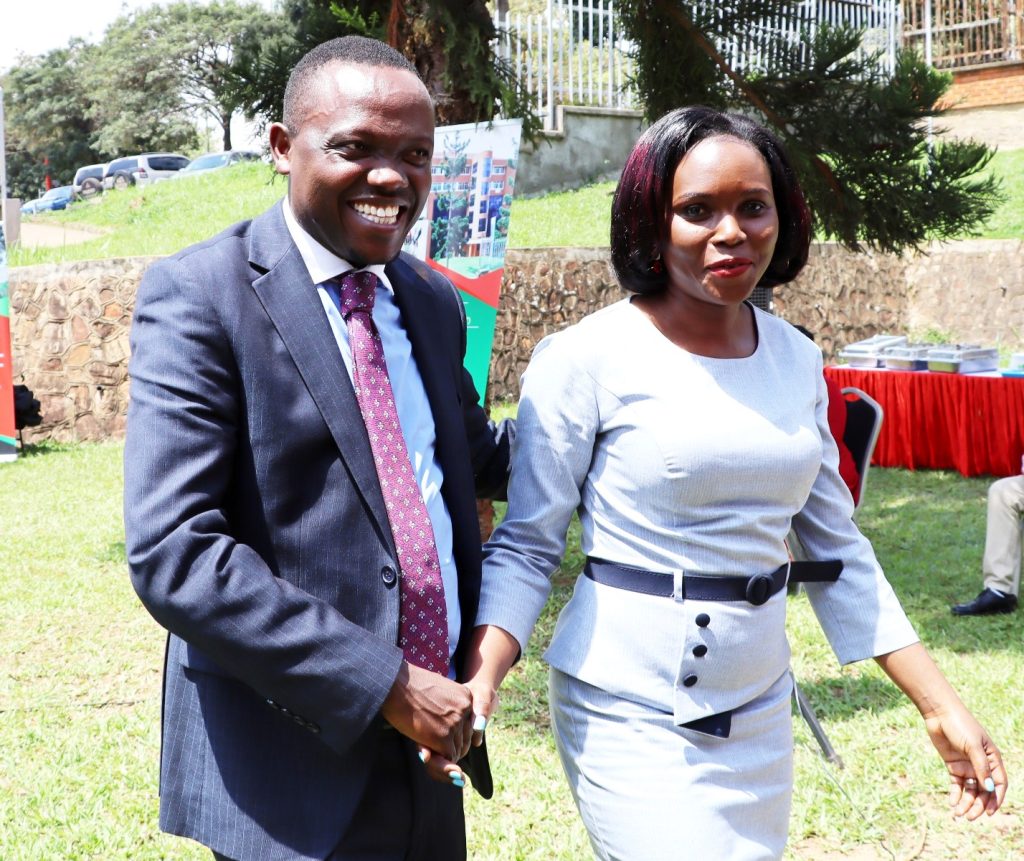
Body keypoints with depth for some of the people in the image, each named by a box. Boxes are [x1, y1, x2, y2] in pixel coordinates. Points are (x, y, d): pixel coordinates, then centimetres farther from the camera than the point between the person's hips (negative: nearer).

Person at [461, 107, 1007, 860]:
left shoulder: (796, 359, 4)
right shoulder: (585, 359, -12)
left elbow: (836, 547, 9)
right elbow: (527, 545, -8)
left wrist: (941, 704, 7)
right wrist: (481, 679, -24)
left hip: (760, 707, 5)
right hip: (631, 708, -5)